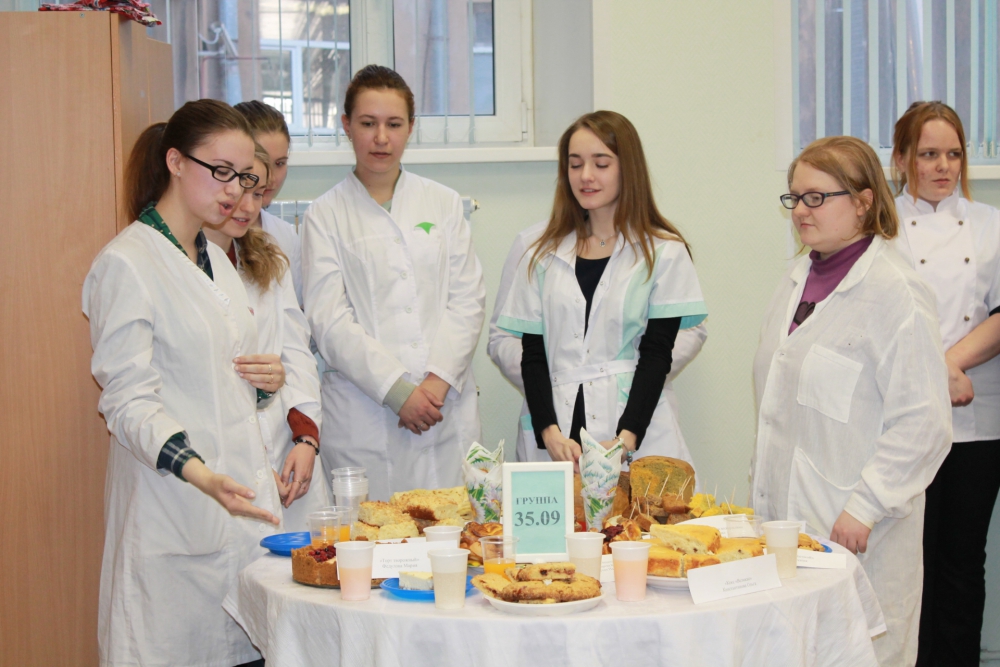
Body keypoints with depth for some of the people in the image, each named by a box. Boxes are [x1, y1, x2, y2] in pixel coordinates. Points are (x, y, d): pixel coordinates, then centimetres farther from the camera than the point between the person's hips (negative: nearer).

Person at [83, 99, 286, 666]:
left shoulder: (217, 259, 17)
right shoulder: (125, 264, -9)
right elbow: (128, 401, -15)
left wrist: (268, 380, 3)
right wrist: (201, 474, -29)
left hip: (247, 502, 7)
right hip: (173, 515, -7)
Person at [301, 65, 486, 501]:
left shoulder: (444, 204, 13)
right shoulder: (326, 215, 5)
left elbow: (468, 300, 7)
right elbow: (329, 321, -3)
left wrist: (439, 380, -7)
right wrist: (398, 390, -12)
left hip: (448, 409, 2)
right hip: (363, 413, -2)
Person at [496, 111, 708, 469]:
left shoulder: (664, 252, 4)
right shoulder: (543, 254, 11)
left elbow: (657, 353, -1)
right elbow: (532, 352, 7)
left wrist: (626, 438, -13)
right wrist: (550, 433, -8)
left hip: (638, 431, -2)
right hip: (555, 435, 2)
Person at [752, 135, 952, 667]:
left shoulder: (896, 294, -13)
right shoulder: (796, 282, 11)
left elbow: (923, 423, -15)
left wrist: (864, 507, -17)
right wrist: (762, 491, 18)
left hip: (855, 529, -7)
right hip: (786, 515, 7)